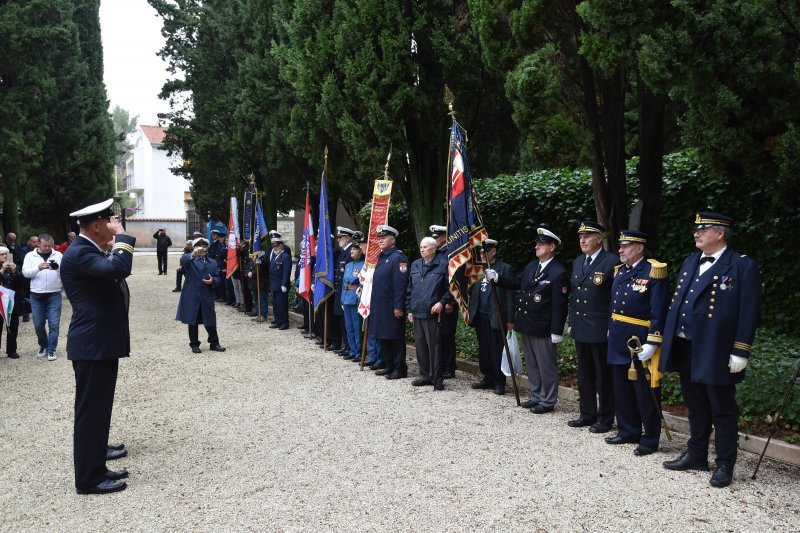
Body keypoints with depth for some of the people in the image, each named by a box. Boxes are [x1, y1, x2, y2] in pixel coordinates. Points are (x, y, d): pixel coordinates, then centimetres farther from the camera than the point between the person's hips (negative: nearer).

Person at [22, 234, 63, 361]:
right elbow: (25, 272, -6)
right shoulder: (30, 256, 5)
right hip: (36, 296, 1)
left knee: (53, 324, -3)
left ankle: (51, 350, 7)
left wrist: (58, 267, -27)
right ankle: (43, 346, 29)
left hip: (54, 295, -1)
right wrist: (38, 268, -24)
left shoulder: (58, 255, 4)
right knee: (38, 324, 9)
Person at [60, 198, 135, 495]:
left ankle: (95, 465, 26)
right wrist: (122, 237, -19)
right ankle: (88, 479, 3)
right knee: (90, 410, -4)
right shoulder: (79, 253, -18)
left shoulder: (90, 251, 16)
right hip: (92, 345, -11)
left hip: (101, 342, 11)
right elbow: (119, 268, -33)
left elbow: (114, 275, 26)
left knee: (98, 408, 16)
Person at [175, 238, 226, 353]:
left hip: (207, 297, 3)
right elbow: (183, 260, -24)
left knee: (210, 322, 5)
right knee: (192, 322, 5)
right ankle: (194, 345, 16)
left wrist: (213, 281, -14)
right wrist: (193, 254, -44)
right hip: (192, 296, -2)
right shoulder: (190, 260, 1)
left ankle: (214, 343, 17)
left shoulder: (212, 263, 14)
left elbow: (217, 279, 10)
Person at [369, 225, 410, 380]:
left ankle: (400, 369, 6)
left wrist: (398, 306, -22)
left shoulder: (398, 257, -12)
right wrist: (373, 305, 18)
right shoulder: (381, 257, 16)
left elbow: (400, 284, -18)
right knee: (382, 337, 14)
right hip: (379, 306, 9)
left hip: (392, 307, -9)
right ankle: (390, 366, 24)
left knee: (395, 338, -2)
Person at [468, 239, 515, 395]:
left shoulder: (505, 269, -4)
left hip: (496, 318, -5)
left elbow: (510, 295, -7)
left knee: (497, 351, 0)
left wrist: (510, 320, -10)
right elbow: (472, 293, 13)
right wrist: (469, 312, 4)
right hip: (480, 317, 6)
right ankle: (488, 378, 22)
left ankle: (499, 382, 10)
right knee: (484, 350, 11)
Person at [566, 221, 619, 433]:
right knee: (584, 375, 14)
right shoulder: (577, 262, 12)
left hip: (601, 330, -7)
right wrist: (571, 322, 15)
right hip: (580, 328, 7)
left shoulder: (611, 262, -10)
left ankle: (605, 419, 13)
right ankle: (587, 414, 25)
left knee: (604, 376, 3)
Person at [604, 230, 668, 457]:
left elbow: (659, 312, -16)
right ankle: (628, 432, 29)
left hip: (642, 343, -8)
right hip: (618, 341, 8)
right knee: (622, 389, 16)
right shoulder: (620, 271, 11)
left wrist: (652, 343, -20)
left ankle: (650, 440, 12)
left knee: (646, 393, 1)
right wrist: (611, 333, 15)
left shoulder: (653, 272, -12)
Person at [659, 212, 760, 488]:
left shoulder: (743, 266, -8)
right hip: (685, 349, 7)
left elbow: (749, 313, -12)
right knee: (696, 407, 18)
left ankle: (724, 465, 14)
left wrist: (740, 352, -16)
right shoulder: (690, 262, 14)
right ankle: (696, 455, 30)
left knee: (722, 410, 4)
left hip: (716, 353, -7)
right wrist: (667, 342, 12)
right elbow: (676, 304, 15)